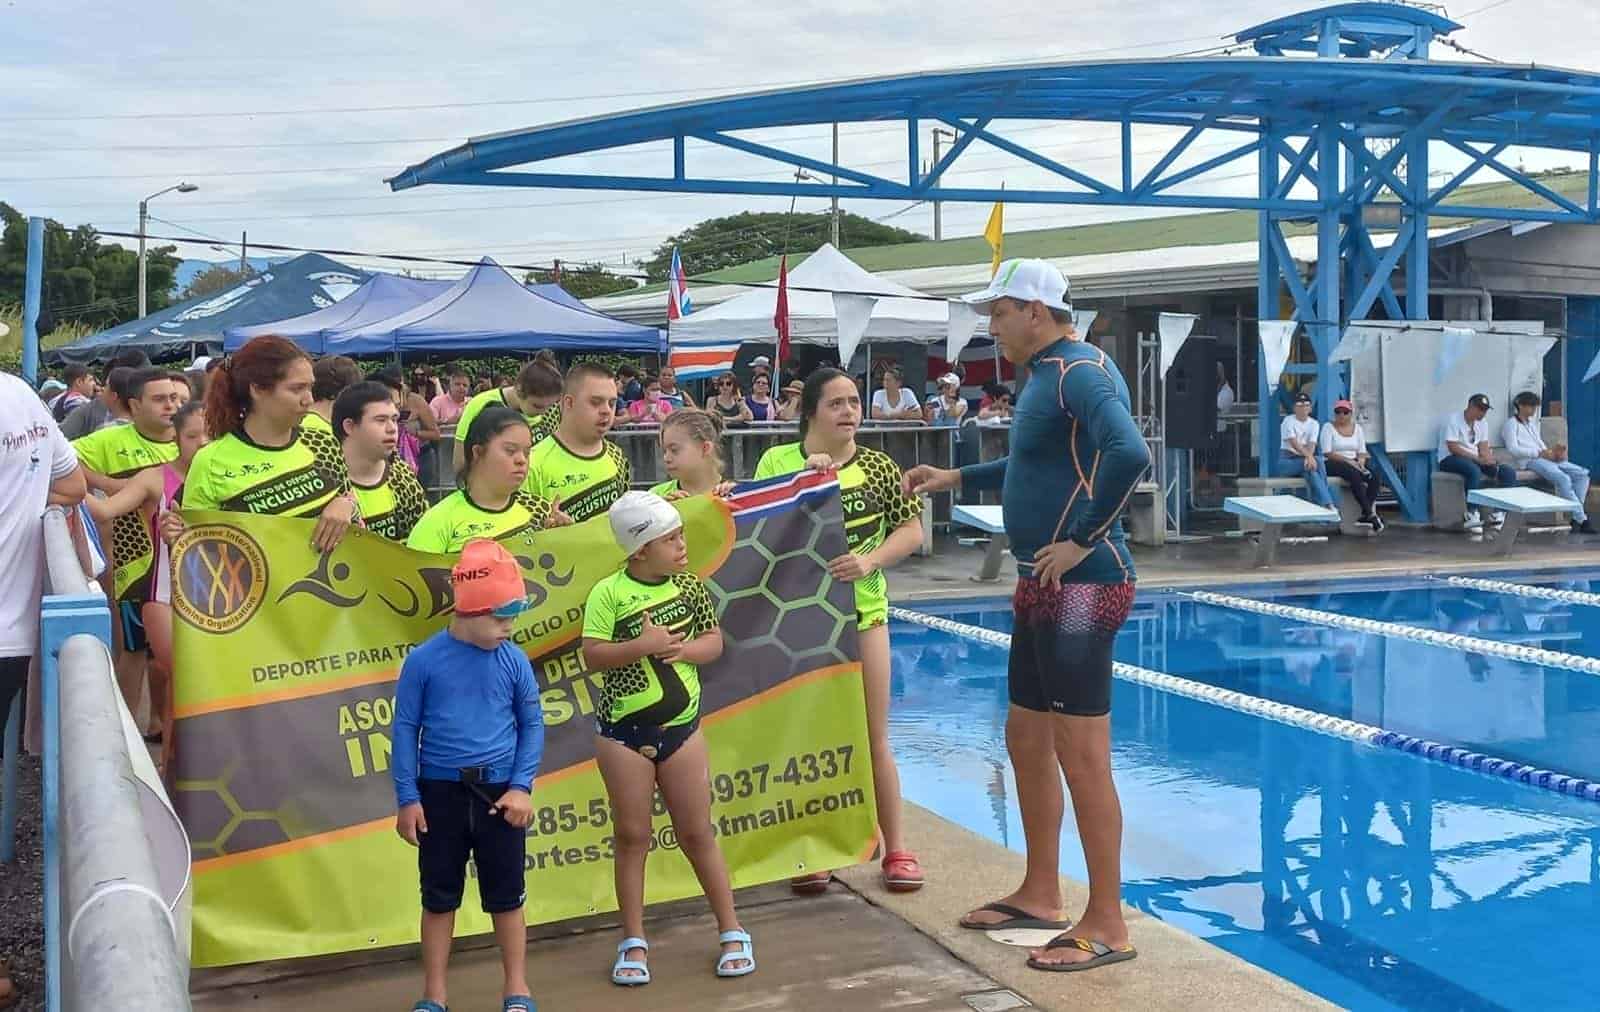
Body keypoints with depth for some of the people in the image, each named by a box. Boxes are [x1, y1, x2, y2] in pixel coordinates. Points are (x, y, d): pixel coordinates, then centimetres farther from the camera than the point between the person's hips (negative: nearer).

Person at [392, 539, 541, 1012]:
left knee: (507, 894, 10)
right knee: (439, 896, 10)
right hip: (440, 791, -1)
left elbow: (532, 724, 4)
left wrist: (522, 786, -6)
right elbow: (405, 728, -3)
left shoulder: (514, 661, -4)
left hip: (499, 791, 1)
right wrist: (406, 798, -5)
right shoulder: (423, 660, -9)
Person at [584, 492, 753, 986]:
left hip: (681, 727, 3)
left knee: (697, 834, 8)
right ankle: (633, 942, 18)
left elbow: (715, 642, 6)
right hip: (623, 731, -2)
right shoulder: (608, 593, -11)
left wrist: (684, 649, -13)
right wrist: (644, 645, -24)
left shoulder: (690, 587, 2)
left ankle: (732, 931, 19)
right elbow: (593, 655, -16)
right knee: (632, 836, 6)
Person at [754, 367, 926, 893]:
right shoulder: (777, 462, -1)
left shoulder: (877, 466, 1)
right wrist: (803, 479, -16)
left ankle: (896, 848, 15)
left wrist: (870, 561, -15)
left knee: (874, 737, 6)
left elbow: (911, 530, 1)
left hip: (863, 612, 0)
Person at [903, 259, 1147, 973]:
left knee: (1082, 756, -4)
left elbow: (1128, 454, -33)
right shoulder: (1045, 373, 15)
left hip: (1081, 588, -11)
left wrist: (1082, 539, -25)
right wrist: (957, 478, 30)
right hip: (1044, 588, 11)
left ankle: (1107, 926, 7)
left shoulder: (1079, 370, -16)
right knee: (1026, 739, 18)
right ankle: (1040, 895, 32)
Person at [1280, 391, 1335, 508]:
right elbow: (1294, 443, -20)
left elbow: (1312, 445, -7)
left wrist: (1309, 457, -30)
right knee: (1311, 465, -32)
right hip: (1287, 459, -4)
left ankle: (1319, 503, -34)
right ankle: (1327, 503, -38)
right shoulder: (1288, 421, -4)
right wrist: (1308, 456, -34)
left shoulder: (1314, 423, 10)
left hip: (1305, 458, 4)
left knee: (1318, 460, -31)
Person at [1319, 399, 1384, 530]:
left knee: (1375, 475, -24)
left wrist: (1361, 462, -12)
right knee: (1355, 475, -36)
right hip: (1333, 464, -5)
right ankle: (1369, 513, -35)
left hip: (1353, 463, 5)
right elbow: (1327, 453, -11)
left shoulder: (1357, 428, 13)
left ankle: (1366, 514, -27)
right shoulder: (1328, 427, -2)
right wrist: (1347, 460, -20)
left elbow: (1362, 452, 11)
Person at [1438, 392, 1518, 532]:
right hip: (1450, 458, -7)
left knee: (1509, 472, -12)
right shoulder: (1453, 419, -12)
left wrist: (1489, 459, -17)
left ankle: (1499, 512, -8)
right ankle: (1471, 515, -32)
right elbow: (1453, 448, -20)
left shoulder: (1482, 424, 12)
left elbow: (1484, 448, 7)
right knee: (1474, 470, -40)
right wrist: (1479, 459, -27)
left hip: (1475, 459, 8)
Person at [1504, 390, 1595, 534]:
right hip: (1529, 461, -8)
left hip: (1545, 458, 8)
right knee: (1563, 478, -32)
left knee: (1583, 473, -12)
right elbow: (1512, 449, -10)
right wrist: (1540, 453, -16)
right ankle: (1582, 519, -28)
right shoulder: (1511, 424, 4)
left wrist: (1551, 451, 3)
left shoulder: (1533, 423, 30)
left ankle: (1576, 518, -20)